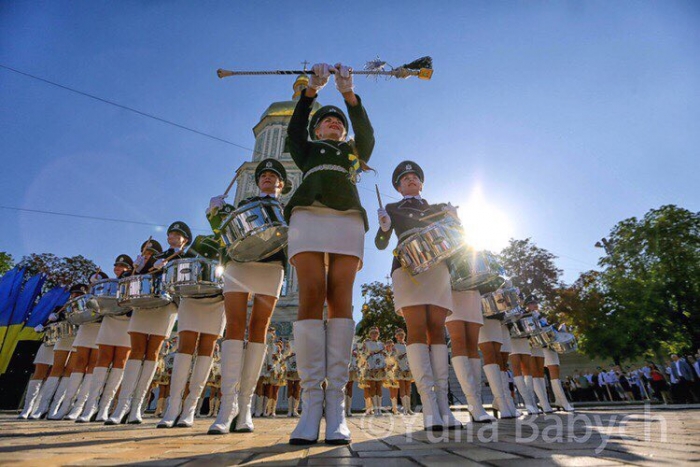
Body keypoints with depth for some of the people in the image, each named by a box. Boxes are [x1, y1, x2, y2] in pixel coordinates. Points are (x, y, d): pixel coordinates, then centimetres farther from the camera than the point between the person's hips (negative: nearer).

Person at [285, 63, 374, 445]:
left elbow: (366, 133, 14)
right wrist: (311, 90, 9)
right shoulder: (307, 151, 31)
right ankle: (311, 403, -15)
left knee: (340, 301, -13)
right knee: (311, 299, -15)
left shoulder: (355, 152, 31)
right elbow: (294, 129, 16)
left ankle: (336, 406, -14)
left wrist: (349, 93, 6)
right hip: (308, 216, 0)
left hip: (347, 220, 1)